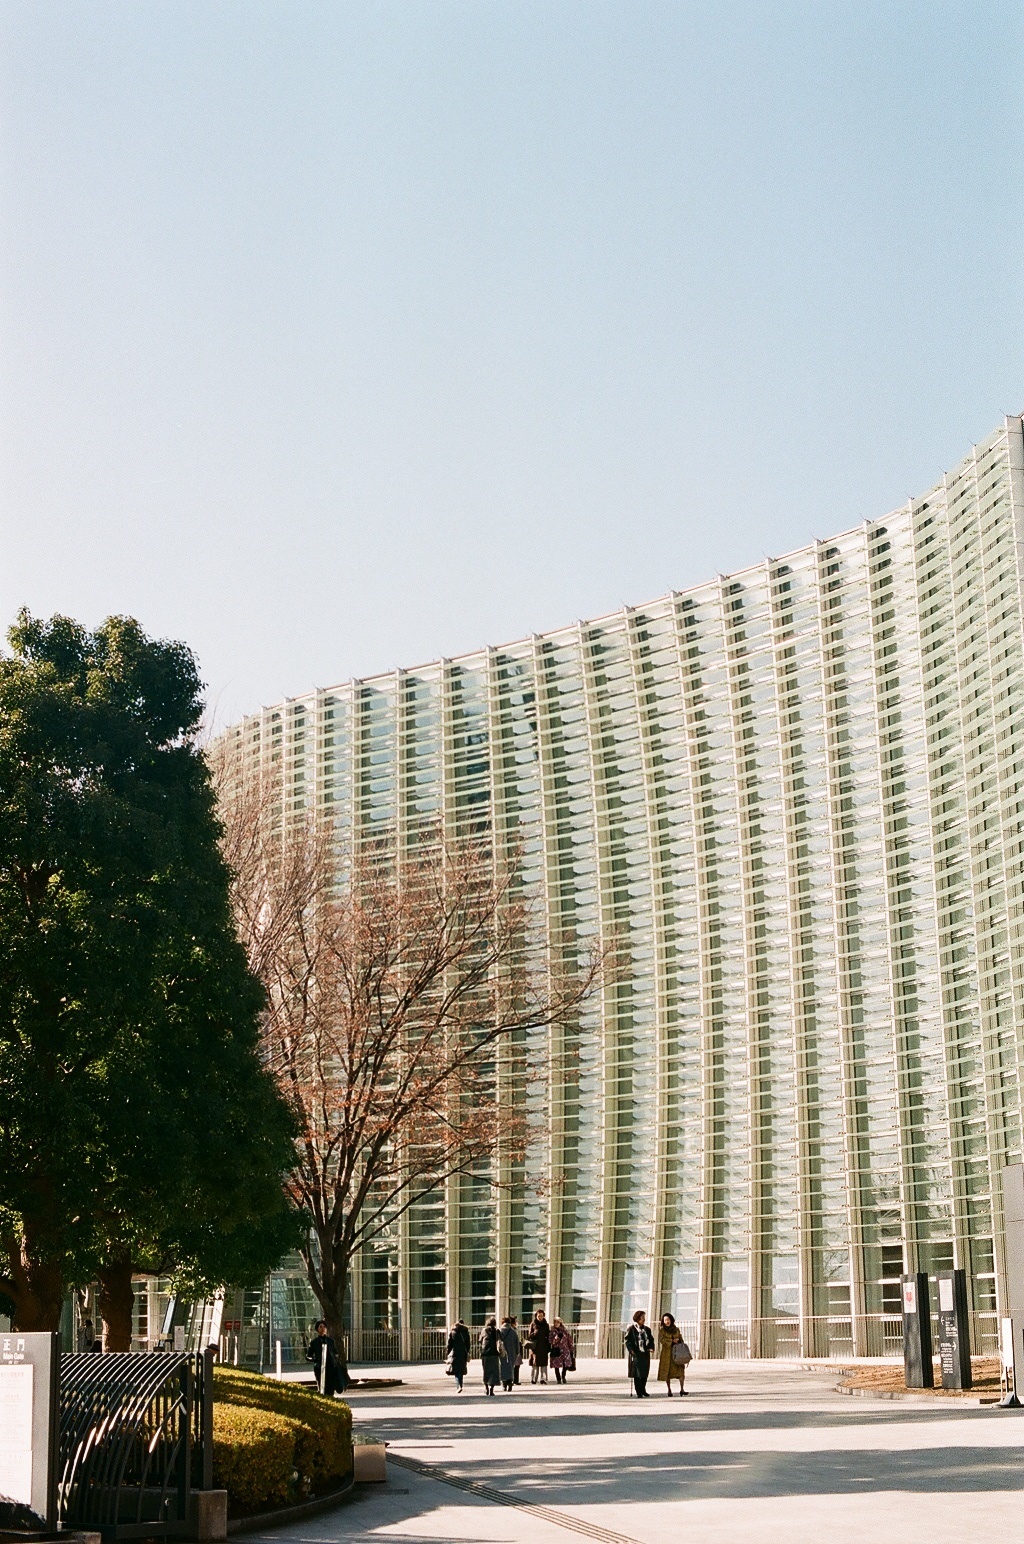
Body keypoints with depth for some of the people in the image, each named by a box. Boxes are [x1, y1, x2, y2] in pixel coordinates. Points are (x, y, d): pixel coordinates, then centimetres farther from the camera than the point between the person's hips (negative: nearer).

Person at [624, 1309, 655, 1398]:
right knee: (637, 1374, -4)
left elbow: (651, 1339, 16)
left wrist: (651, 1347, -2)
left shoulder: (647, 1329, 13)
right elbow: (628, 1341, -8)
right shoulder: (631, 1329, -4)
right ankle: (638, 1392, 1)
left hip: (645, 1354, 5)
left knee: (645, 1373, 8)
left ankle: (643, 1390, 24)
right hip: (636, 1354, -5)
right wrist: (631, 1350, -18)